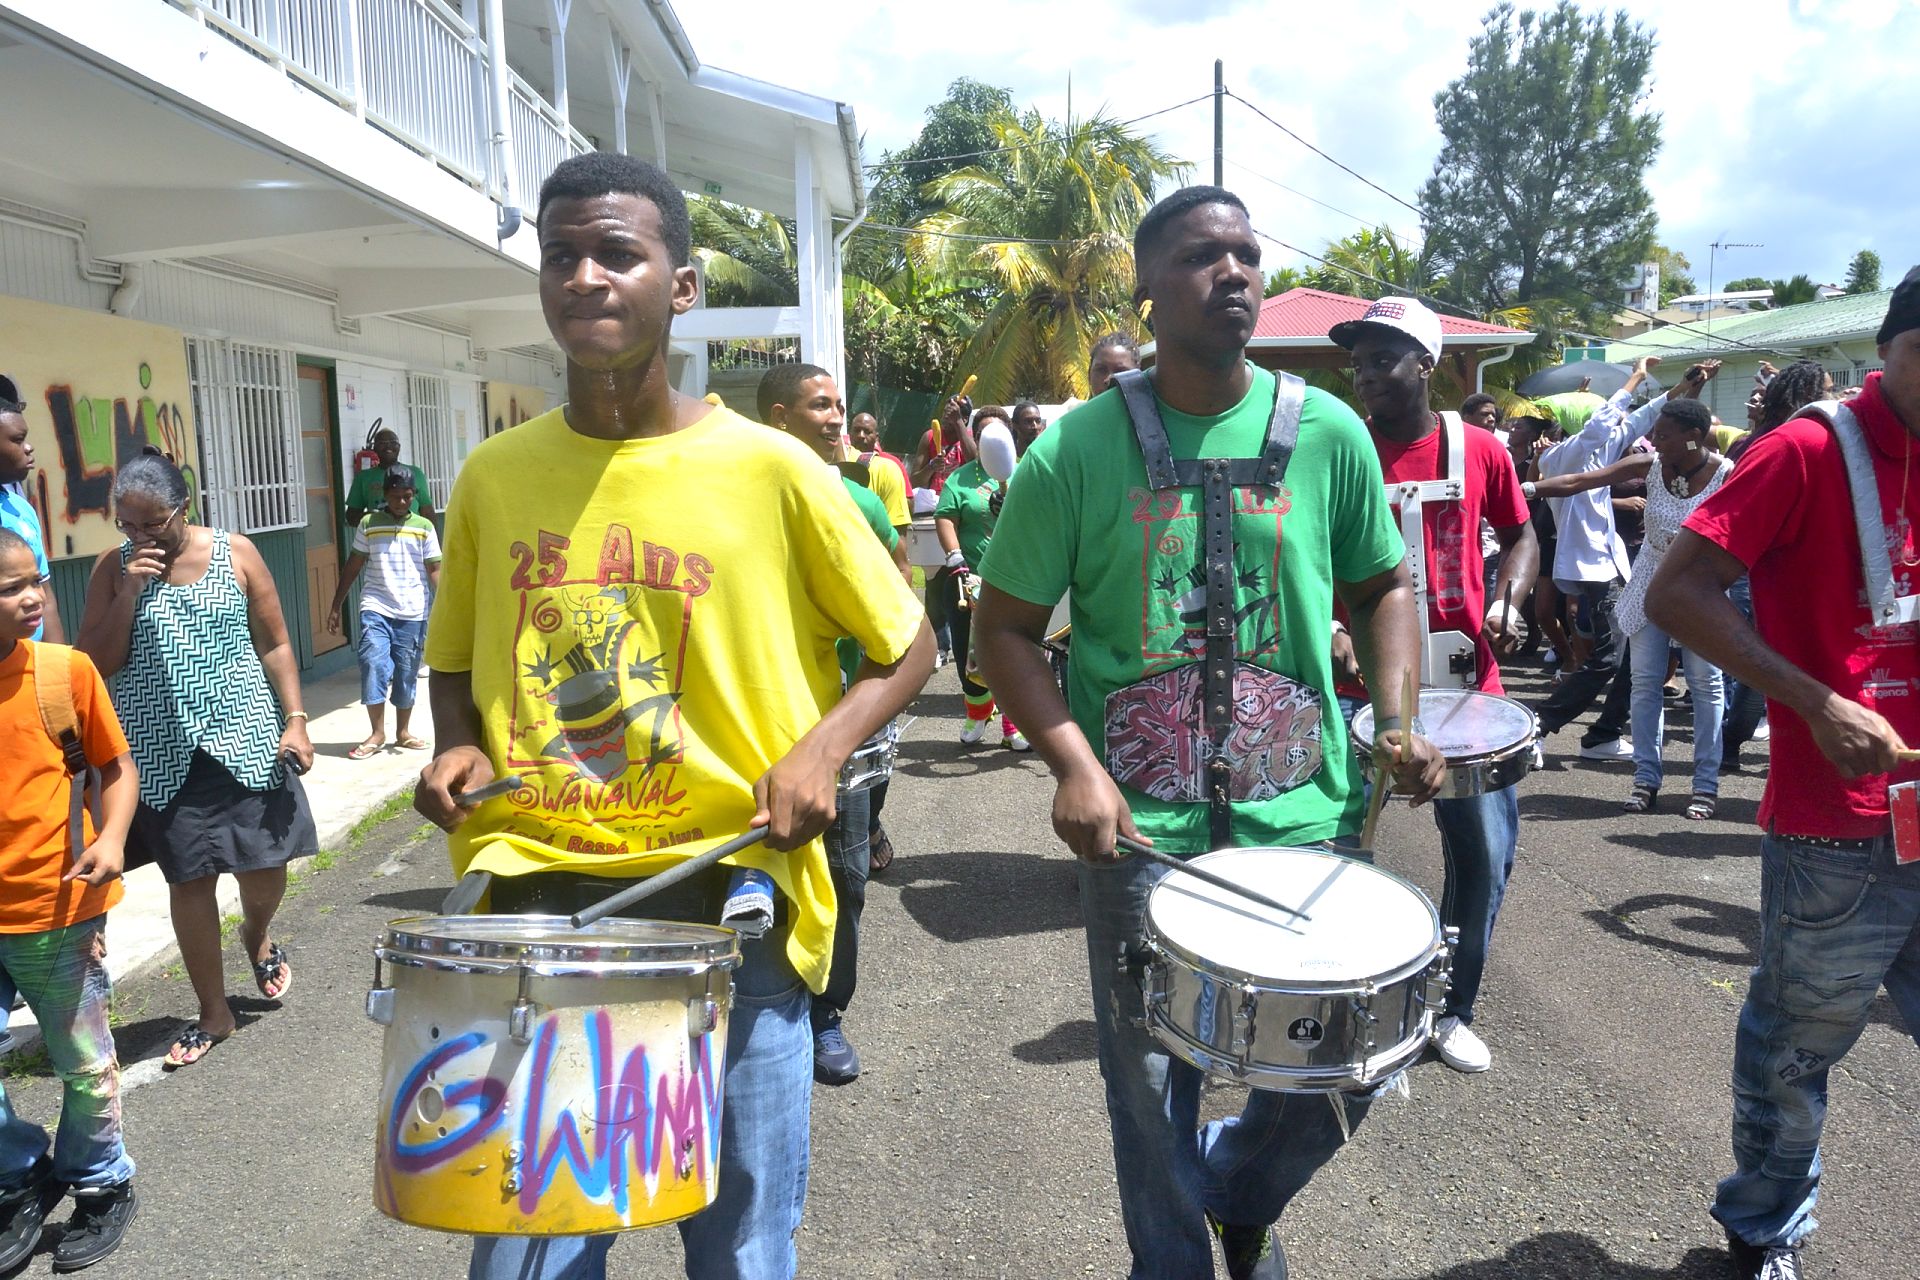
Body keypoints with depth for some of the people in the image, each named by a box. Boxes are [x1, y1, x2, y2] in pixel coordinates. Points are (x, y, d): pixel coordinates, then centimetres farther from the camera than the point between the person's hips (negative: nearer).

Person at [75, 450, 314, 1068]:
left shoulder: (235, 553, -1)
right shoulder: (113, 567, 0)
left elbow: (274, 644, 3)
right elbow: (96, 665, -2)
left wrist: (295, 718, -5)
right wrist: (128, 592, -14)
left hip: (245, 737, 0)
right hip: (165, 752, 0)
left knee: (266, 866, 3)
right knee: (189, 879, 4)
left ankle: (258, 935, 40)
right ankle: (213, 1013, 20)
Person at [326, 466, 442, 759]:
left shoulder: (424, 527, 4)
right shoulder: (368, 524, 5)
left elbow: (434, 570, 2)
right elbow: (353, 567, 9)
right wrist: (336, 606, 8)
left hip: (412, 613, 1)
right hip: (376, 608, 0)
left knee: (406, 673, 8)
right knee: (373, 663, -14)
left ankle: (403, 732, 21)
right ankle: (377, 732, -3)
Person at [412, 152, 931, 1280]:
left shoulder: (769, 470, -5)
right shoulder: (494, 477, 5)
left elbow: (908, 647, 3)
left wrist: (822, 745, -12)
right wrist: (457, 748, -1)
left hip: (730, 899, -2)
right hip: (540, 894, 2)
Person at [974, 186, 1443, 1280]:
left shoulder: (1329, 432, 1)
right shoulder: (1078, 450, -6)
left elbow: (1383, 584, 13)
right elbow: (1007, 627, -2)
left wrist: (1398, 717, -3)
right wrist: (1074, 765, -15)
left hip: (1304, 811, 2)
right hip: (1142, 824, -2)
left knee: (1347, 1071, 10)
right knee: (1152, 1089, 12)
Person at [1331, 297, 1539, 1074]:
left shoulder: (1477, 449, 1)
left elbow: (1519, 535, 15)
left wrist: (1507, 601, -3)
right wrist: (1331, 629, -17)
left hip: (1467, 681, 2)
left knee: (1485, 855, 7)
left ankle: (1453, 1008, 26)